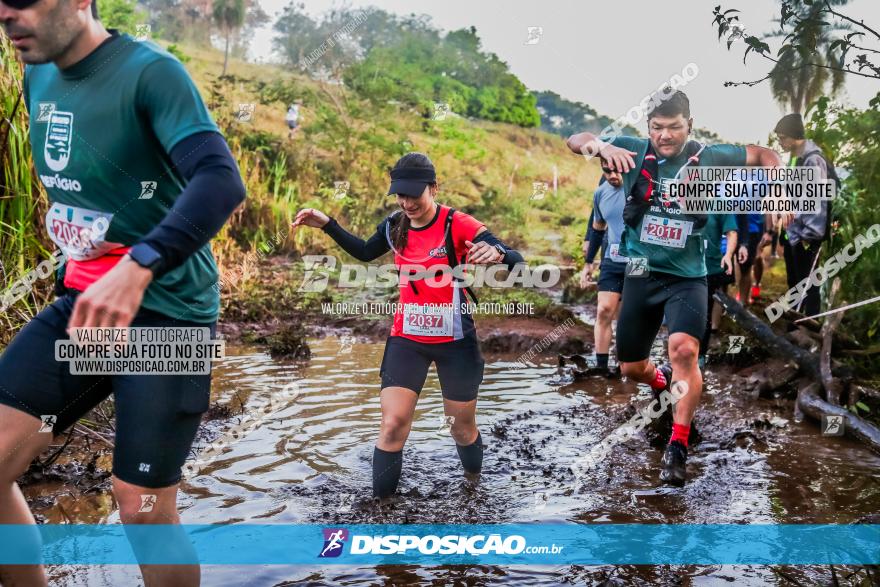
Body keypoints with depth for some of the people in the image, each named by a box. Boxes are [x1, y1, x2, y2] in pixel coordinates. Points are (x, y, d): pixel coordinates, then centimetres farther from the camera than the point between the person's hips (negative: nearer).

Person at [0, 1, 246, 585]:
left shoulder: (150, 71, -14)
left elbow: (221, 181, -28)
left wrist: (137, 268, -41)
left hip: (165, 310, -7)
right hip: (83, 299, 7)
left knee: (143, 508, -1)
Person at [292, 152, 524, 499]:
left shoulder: (458, 224, -18)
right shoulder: (395, 226, -3)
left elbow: (517, 263, -26)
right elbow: (365, 252, 19)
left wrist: (497, 253, -49)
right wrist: (326, 224, 9)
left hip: (455, 341, -3)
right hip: (407, 339, 3)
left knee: (462, 428, 12)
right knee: (392, 425, -7)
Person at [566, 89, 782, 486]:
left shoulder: (708, 158, -8)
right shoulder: (635, 151, -7)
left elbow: (765, 156, 6)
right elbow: (575, 140, -5)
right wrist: (599, 145, -28)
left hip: (687, 278, -2)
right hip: (641, 275, 2)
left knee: (683, 348, -28)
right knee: (630, 368, 11)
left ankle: (678, 447, -13)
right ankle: (663, 383, 49)